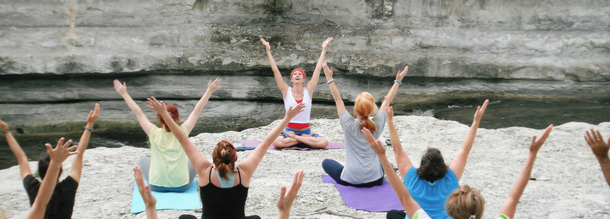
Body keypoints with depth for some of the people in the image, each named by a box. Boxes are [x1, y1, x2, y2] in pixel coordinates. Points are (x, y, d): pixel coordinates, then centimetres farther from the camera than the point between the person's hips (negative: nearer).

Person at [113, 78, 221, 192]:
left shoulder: (154, 133, -12)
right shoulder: (182, 132, -11)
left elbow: (138, 112, -4)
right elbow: (197, 110, -3)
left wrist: (124, 93, 6)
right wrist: (209, 90, 4)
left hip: (156, 186, 0)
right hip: (181, 186, 0)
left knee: (143, 160, 28)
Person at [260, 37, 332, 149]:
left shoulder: (308, 90, 4)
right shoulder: (286, 91, 3)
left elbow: (318, 69, 5)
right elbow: (275, 70, -1)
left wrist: (323, 50, 6)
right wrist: (268, 51, -3)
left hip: (306, 130, 1)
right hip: (289, 130, -1)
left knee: (323, 142, -27)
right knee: (277, 142, -33)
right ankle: (306, 138, -13)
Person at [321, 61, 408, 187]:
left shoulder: (349, 125, -16)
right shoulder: (377, 125, -9)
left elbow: (338, 99, -6)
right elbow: (387, 101, 4)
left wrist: (329, 78, 0)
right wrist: (398, 81, 15)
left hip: (350, 180, -3)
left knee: (326, 162, 22)